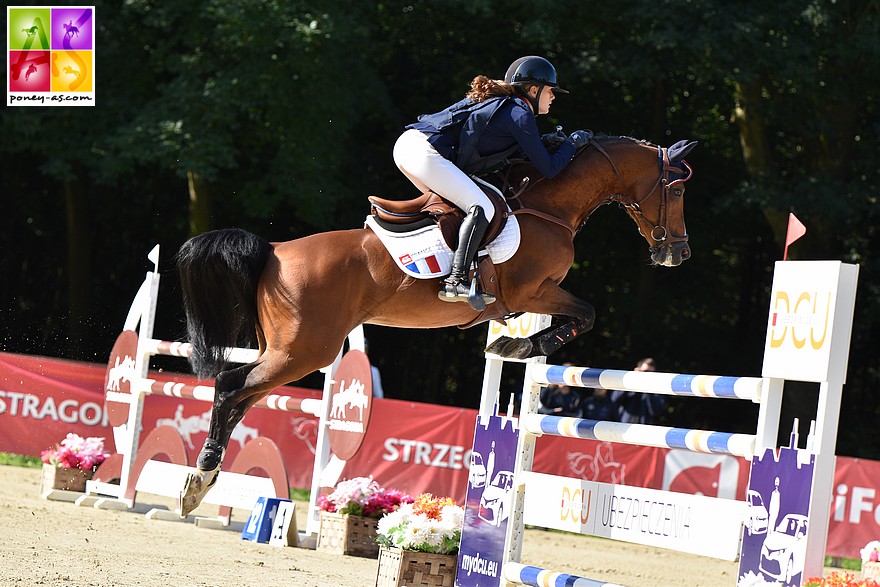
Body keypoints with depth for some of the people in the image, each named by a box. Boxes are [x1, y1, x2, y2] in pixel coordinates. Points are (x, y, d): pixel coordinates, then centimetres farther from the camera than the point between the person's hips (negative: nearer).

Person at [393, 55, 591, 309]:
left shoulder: (497, 102, 26)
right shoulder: (521, 115, -1)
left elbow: (495, 148, 36)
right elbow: (549, 168, 1)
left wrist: (541, 142, 28)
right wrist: (572, 143, 16)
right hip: (427, 153, -10)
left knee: (448, 202, 27)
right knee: (481, 209, -14)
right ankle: (455, 281, -24)